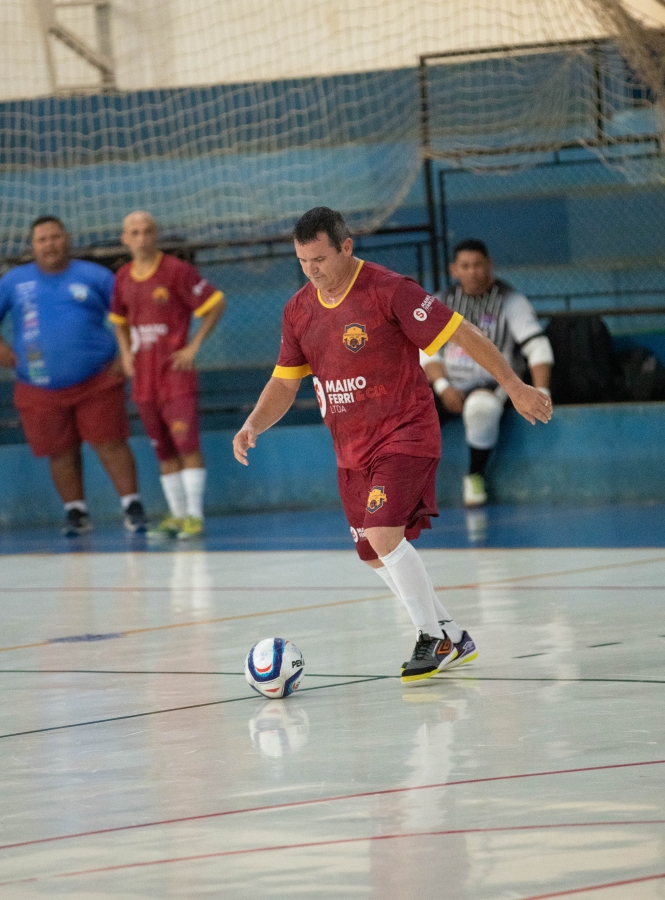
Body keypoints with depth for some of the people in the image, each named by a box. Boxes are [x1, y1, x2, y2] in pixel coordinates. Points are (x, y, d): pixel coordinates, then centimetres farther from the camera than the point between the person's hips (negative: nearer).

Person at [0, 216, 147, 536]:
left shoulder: (94, 276, 4)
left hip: (97, 382, -2)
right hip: (41, 389, 2)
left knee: (111, 444, -6)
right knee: (61, 453, 5)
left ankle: (132, 507, 0)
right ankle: (76, 512, 18)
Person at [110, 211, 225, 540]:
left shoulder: (177, 271, -9)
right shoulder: (123, 278, 9)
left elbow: (216, 304, -6)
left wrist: (194, 346, -9)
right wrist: (125, 353, 11)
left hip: (175, 369, -6)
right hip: (143, 376, 6)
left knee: (186, 441, -11)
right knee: (163, 448, 8)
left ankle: (194, 515, -9)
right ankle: (177, 514, 13)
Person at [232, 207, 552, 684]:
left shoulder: (389, 290, -16)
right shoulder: (299, 310, 4)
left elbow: (461, 333, -13)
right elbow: (284, 382, 12)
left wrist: (514, 386, -12)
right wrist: (253, 425, -6)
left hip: (404, 434, -7)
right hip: (351, 447, 7)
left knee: (382, 533, -23)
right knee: (377, 554, 10)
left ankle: (432, 639, -8)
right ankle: (453, 638, 25)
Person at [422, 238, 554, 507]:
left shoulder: (510, 301, 1)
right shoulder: (442, 302, 12)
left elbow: (537, 346, -6)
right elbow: (427, 350, 8)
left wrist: (541, 393, -19)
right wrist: (443, 386, -10)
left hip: (488, 385, -3)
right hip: (446, 386, 3)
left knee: (481, 407, -42)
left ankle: (475, 476, -18)